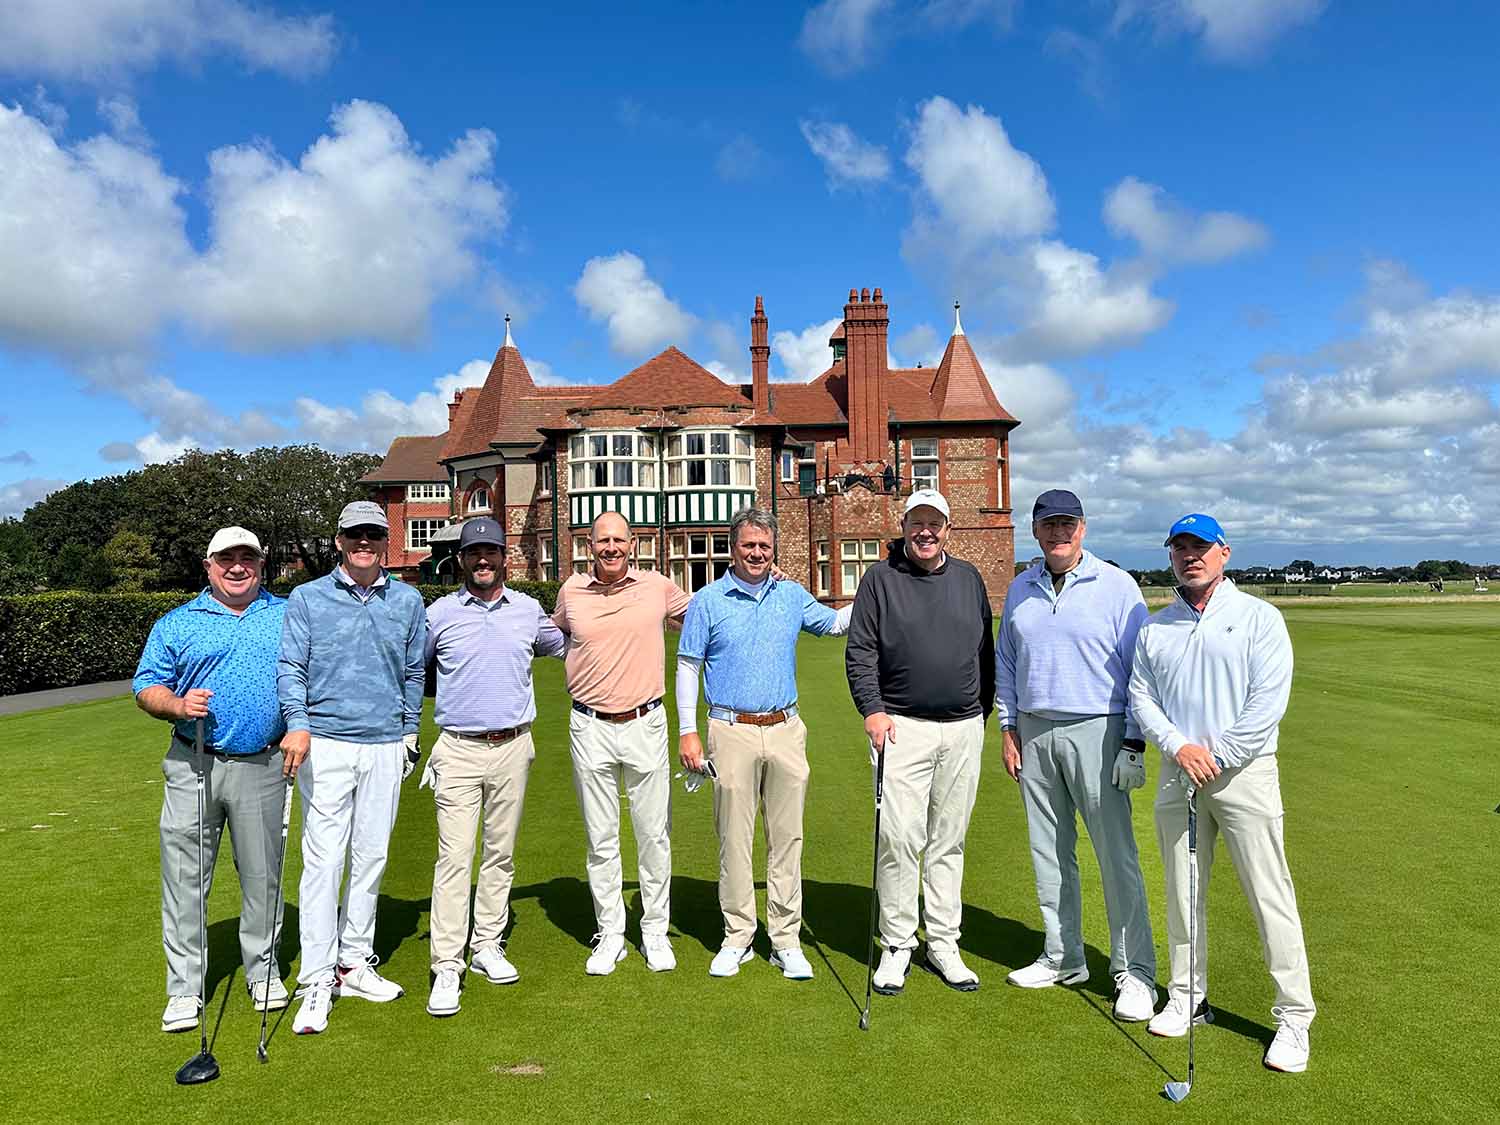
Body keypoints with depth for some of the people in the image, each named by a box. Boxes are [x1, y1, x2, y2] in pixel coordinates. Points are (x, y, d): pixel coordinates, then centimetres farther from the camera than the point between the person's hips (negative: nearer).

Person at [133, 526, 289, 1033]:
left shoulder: (289, 618, 8)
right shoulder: (175, 624, 7)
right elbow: (147, 688, 6)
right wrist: (177, 706, -15)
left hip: (261, 767, 0)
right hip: (193, 766, 0)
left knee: (262, 874, 9)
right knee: (184, 876, 2)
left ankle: (263, 970, 26)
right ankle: (184, 986, 14)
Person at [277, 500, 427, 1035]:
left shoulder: (408, 601, 9)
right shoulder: (307, 598, 4)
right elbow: (290, 666, -2)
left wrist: (410, 734, 16)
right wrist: (298, 724, -17)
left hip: (385, 747, 3)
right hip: (325, 745, -2)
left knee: (371, 858, 9)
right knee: (323, 860, -4)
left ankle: (355, 962, 22)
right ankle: (318, 981, 3)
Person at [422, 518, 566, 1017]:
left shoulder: (528, 610, 7)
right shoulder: (439, 613, 2)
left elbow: (566, 647, 25)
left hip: (513, 749, 3)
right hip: (458, 750, -2)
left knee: (501, 853, 11)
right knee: (454, 857, -8)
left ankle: (487, 944, 24)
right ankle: (447, 967, -3)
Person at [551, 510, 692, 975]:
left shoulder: (658, 586, 0)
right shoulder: (571, 591, 4)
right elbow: (549, 635, 24)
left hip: (645, 724, -1)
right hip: (590, 728, 1)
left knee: (654, 834, 7)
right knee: (601, 837, 9)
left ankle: (655, 932, 23)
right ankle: (610, 934, 23)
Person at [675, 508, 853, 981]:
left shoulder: (793, 596, 10)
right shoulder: (708, 600, 2)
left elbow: (834, 623, 24)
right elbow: (687, 667, 3)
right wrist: (687, 731, -3)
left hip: (785, 730, 3)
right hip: (732, 732, -2)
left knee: (787, 838, 5)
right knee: (734, 839, 3)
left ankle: (786, 940, 15)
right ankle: (737, 937, 16)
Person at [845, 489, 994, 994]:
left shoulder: (969, 578, 12)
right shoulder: (881, 577, 1)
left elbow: (986, 649, 18)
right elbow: (860, 651, -1)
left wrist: (984, 710, 16)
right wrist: (872, 710, -11)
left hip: (964, 729, 3)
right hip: (902, 725, -3)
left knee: (949, 840, 10)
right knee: (899, 838, -6)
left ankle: (944, 943, 21)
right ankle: (897, 945, 8)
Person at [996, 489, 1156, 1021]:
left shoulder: (1117, 586, -3)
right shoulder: (1019, 589, 11)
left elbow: (1140, 668, -3)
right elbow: (1005, 663, 17)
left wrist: (1134, 741, -8)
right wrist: (1008, 728, 10)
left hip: (1096, 731, -5)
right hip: (1034, 733, 5)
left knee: (1116, 853, -3)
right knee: (1049, 852, 11)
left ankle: (1134, 971, 8)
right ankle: (1063, 958, 24)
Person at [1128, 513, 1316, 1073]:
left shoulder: (1258, 617, -1)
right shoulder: (1154, 628, 11)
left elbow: (1269, 700, -8)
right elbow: (1141, 697, 7)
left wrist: (1217, 756, -13)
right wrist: (1179, 747, -9)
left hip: (1243, 772, -4)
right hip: (1177, 774, 4)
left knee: (1270, 896, -2)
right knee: (1182, 894, 11)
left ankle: (1294, 1017, 10)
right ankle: (1187, 999, 25)